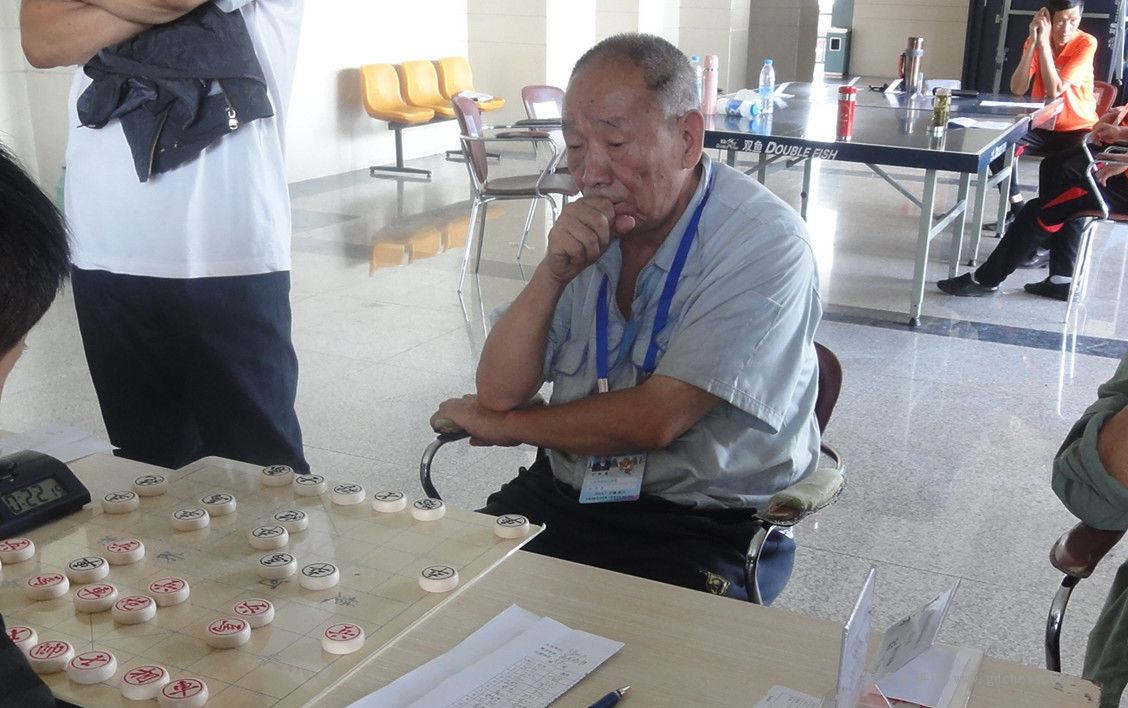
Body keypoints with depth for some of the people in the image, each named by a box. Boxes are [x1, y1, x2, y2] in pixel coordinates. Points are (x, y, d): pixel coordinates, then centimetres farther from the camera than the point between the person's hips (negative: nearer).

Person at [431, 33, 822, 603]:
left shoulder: (765, 244, -16)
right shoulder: (587, 232, 3)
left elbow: (652, 421, -21)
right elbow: (499, 391, -1)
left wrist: (504, 425, -5)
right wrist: (552, 273, -17)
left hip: (705, 524, -5)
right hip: (566, 493, 6)